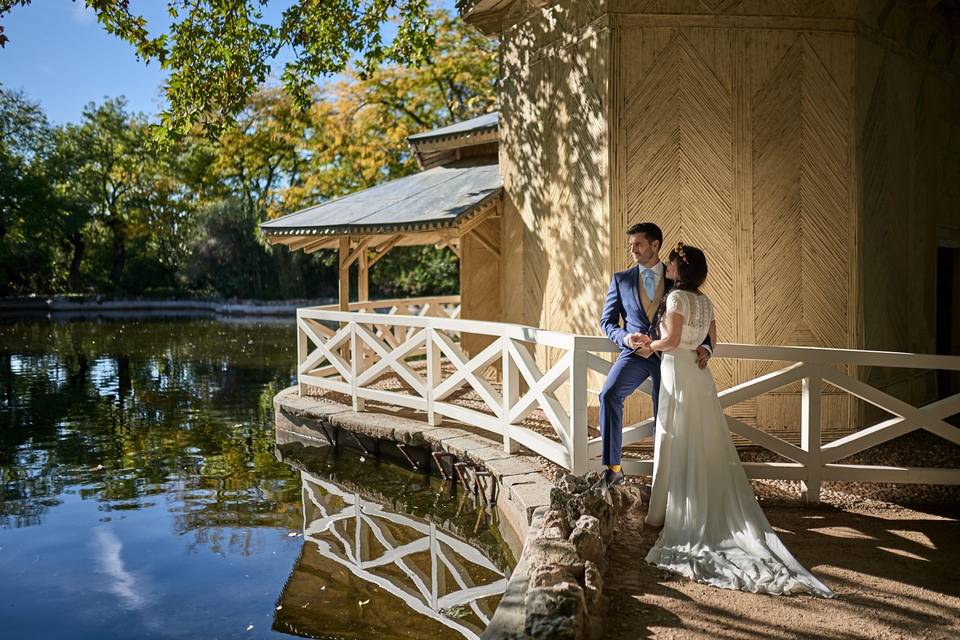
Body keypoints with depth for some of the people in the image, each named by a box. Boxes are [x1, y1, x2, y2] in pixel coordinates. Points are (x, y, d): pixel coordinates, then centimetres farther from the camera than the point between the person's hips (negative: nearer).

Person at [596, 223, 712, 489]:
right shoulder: (621, 279, 8)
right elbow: (607, 320, 7)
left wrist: (705, 346, -11)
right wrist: (624, 337, -14)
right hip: (635, 352, 0)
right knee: (609, 394, -26)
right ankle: (613, 468, -20)